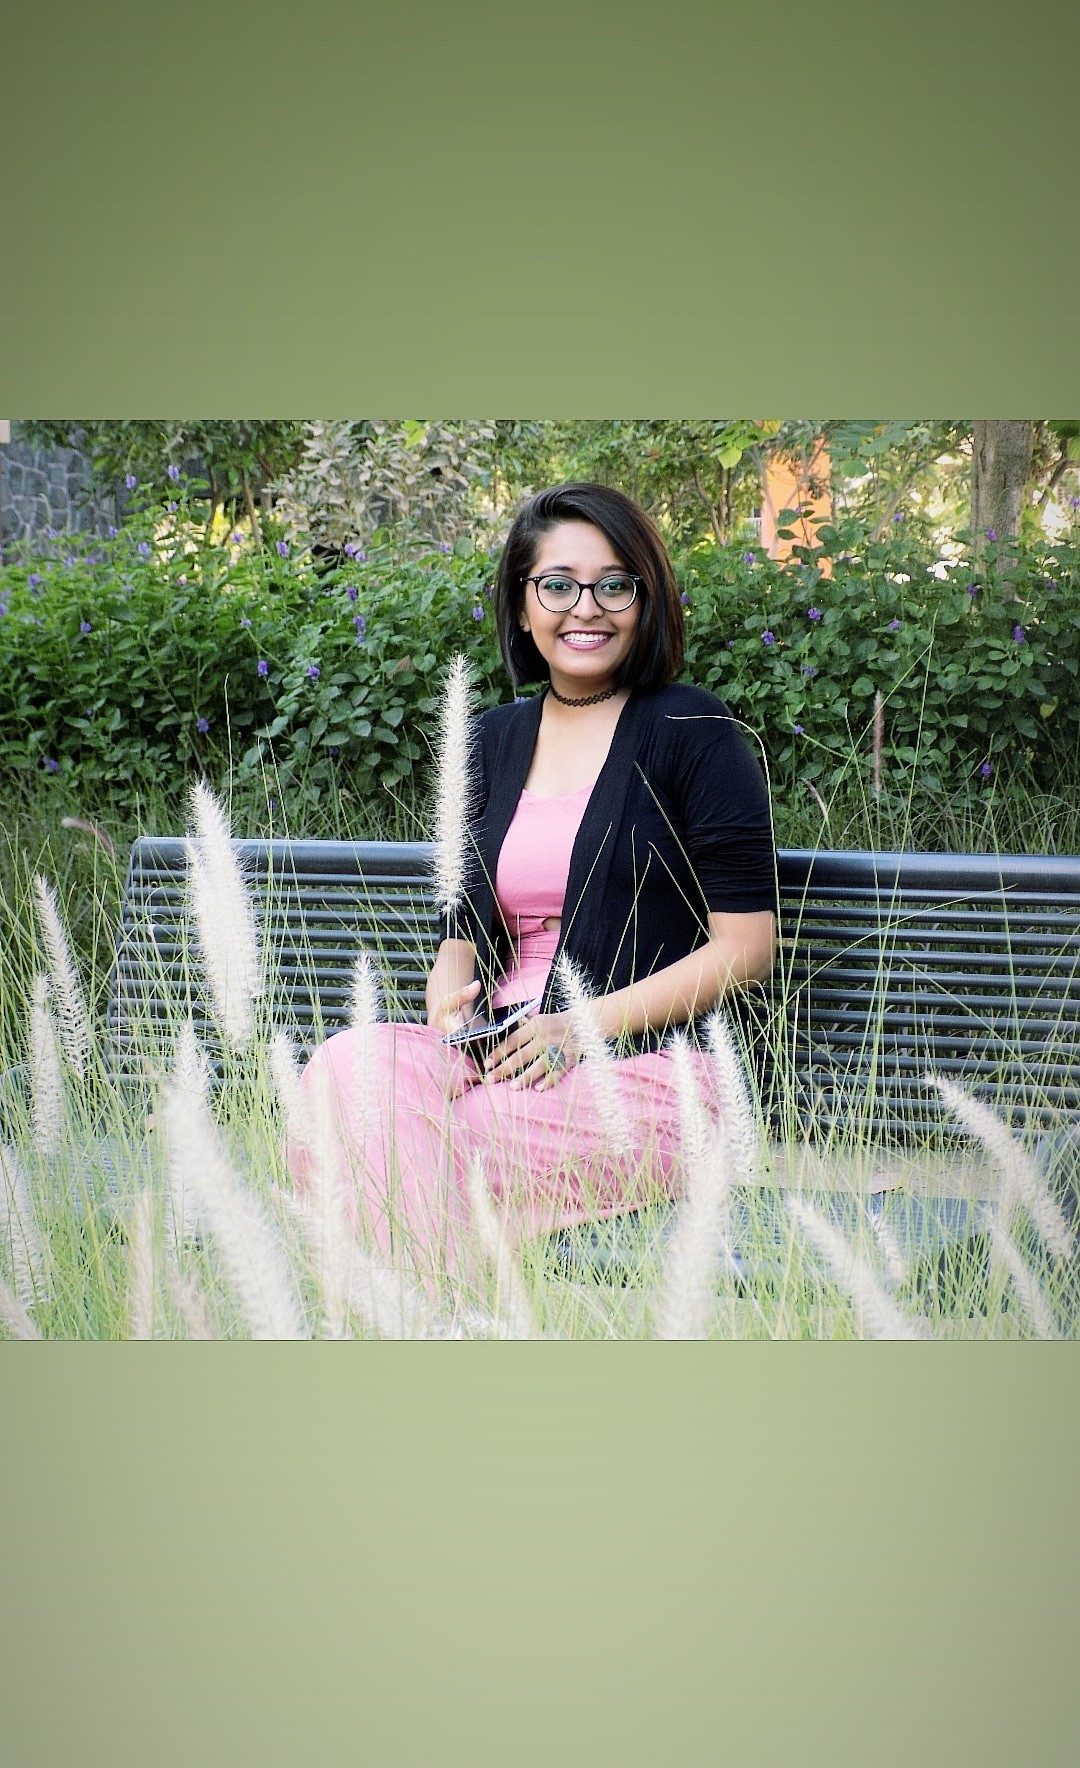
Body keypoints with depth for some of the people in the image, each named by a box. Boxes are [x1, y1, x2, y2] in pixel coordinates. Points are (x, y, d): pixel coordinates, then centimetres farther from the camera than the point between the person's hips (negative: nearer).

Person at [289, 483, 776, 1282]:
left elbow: (746, 946, -3)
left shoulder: (693, 731, 1)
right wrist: (449, 1008, -4)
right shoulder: (494, 740, 18)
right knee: (351, 1063, -26)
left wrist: (587, 1024, -14)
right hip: (498, 1057, 5)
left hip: (646, 1069, -5)